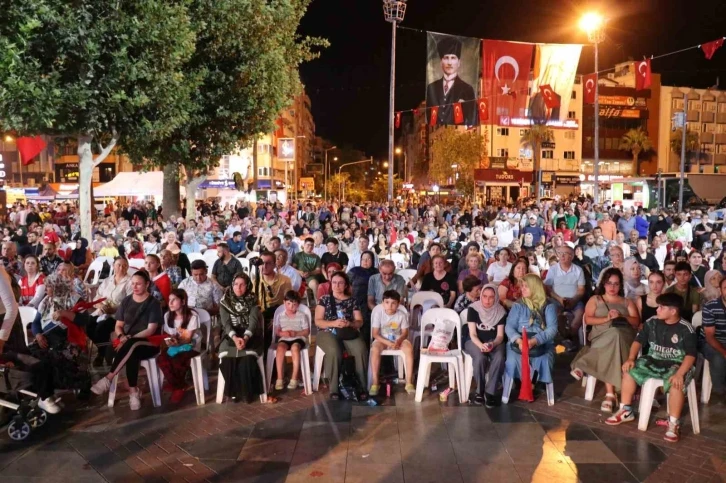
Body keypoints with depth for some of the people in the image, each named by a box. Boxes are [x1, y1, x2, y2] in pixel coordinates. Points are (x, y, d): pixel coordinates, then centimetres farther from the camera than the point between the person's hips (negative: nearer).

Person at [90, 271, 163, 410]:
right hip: (128, 343, 3)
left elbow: (151, 330, -12)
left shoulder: (153, 303, -4)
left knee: (131, 346, -39)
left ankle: (108, 379, -34)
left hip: (148, 344, -3)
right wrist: (122, 337, -12)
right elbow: (118, 326, 11)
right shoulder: (126, 301, 10)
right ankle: (134, 391, -33)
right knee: (131, 354, -36)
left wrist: (129, 339, -21)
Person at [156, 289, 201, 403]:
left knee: (177, 360, -34)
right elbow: (166, 335, 6)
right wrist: (168, 342, -17)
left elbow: (188, 338, -14)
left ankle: (178, 388, -5)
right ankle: (178, 387, -9)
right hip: (174, 346, 5)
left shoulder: (192, 315, -12)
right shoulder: (167, 315, 5)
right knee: (161, 359, -26)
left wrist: (178, 342, -34)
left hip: (190, 346, -5)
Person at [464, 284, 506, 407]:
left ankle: (490, 392, -22)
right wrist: (481, 345, -33)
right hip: (474, 341, -2)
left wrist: (493, 344, -28)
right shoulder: (473, 309, -11)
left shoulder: (501, 311, -5)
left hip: (493, 342, 2)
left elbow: (500, 335, -5)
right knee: (480, 357, -35)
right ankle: (480, 391, -15)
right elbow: (472, 334, -13)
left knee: (499, 358, -32)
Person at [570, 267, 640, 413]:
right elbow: (587, 319, 4)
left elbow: (637, 322, 10)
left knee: (614, 336, -38)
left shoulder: (627, 302, 22)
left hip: (623, 337, 1)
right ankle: (610, 394, -39)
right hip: (601, 337, -1)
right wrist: (606, 319, -10)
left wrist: (621, 317, -8)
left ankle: (584, 365, -34)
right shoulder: (595, 300, 18)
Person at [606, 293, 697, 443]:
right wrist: (630, 358, -11)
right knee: (629, 370, -10)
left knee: (676, 384, -35)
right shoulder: (652, 322, 0)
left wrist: (679, 374, -32)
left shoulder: (686, 329, -14)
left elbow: (691, 355, -18)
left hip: (676, 364, -5)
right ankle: (626, 411, 2)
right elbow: (639, 340, 5)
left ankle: (674, 424, -21)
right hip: (653, 360, 6)